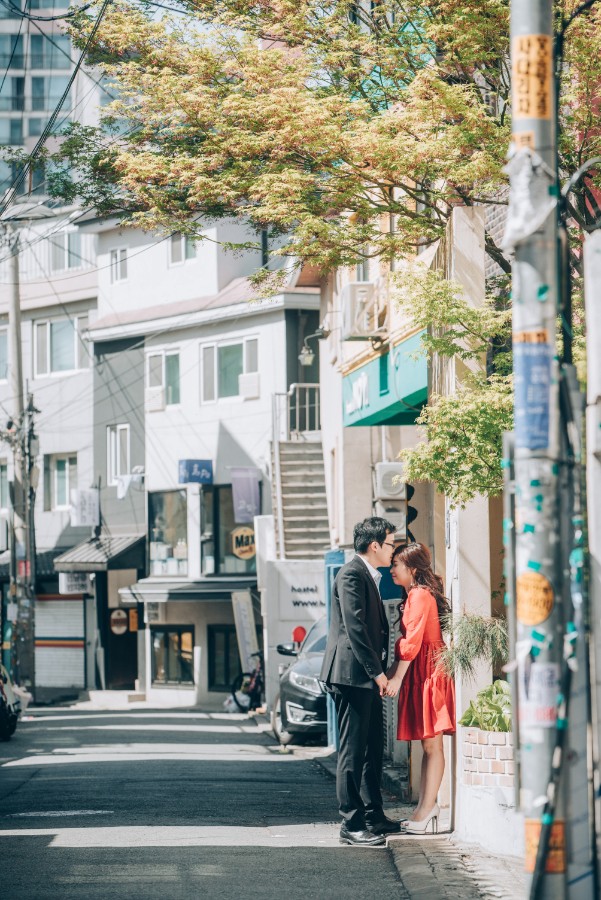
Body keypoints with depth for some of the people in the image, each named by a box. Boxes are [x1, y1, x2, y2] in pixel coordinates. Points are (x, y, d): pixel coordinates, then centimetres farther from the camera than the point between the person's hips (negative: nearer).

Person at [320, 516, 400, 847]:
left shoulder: (369, 576, 19)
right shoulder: (352, 575, -13)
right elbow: (354, 628, -20)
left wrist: (379, 671, 14)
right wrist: (376, 671, -18)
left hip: (368, 677, 11)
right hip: (352, 674, -11)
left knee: (373, 748, 15)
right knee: (352, 751, -8)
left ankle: (373, 816, 23)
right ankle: (351, 824, -7)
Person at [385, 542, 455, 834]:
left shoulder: (420, 595, -13)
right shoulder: (416, 594, 18)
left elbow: (412, 641, -18)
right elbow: (407, 641, 21)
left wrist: (397, 678, -17)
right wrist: (391, 672, 16)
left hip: (429, 672, -10)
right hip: (420, 674, 10)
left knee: (432, 743, -8)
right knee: (427, 744, 9)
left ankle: (427, 809, -7)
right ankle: (425, 808, 10)